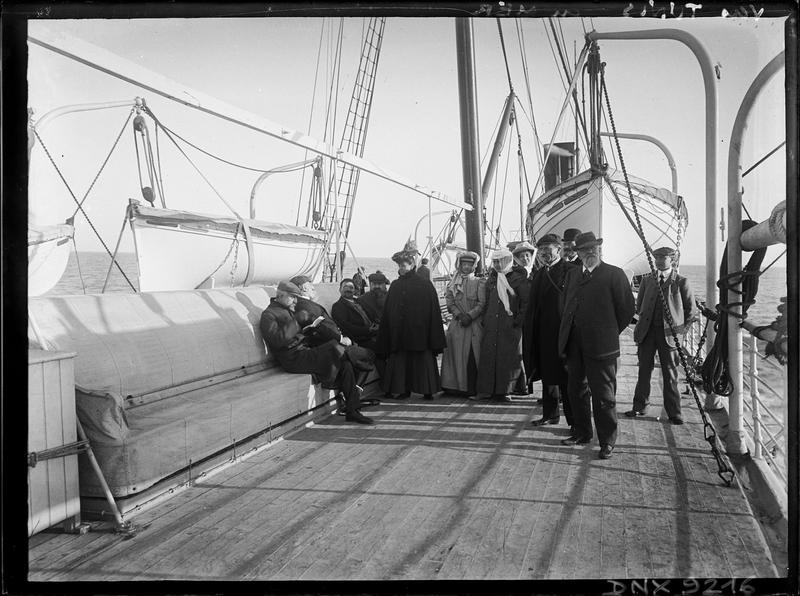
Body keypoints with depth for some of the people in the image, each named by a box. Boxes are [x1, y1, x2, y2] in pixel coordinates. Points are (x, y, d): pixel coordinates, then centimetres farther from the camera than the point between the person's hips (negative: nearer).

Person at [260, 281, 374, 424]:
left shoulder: (289, 312, 26)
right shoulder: (269, 314, -2)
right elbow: (278, 340, -19)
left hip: (306, 351, 9)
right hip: (293, 358, -9)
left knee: (345, 366, -8)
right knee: (334, 346, -29)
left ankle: (352, 411, -5)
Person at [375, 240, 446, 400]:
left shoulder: (425, 286, -3)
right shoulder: (395, 286, 8)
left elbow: (434, 313, -3)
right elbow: (387, 313, 10)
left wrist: (435, 343, -6)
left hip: (419, 332, -3)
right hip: (399, 333, 4)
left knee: (422, 361, 0)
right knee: (400, 361, 4)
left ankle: (427, 390, 10)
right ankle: (404, 389, 12)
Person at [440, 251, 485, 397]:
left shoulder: (479, 283, 7)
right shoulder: (452, 284, 13)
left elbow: (482, 304, -2)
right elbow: (450, 302, 5)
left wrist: (470, 315, -14)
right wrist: (459, 314, -11)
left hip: (474, 324, -2)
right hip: (457, 324, 2)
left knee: (473, 356, -6)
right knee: (457, 355, -1)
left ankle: (472, 388, -2)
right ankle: (457, 386, 3)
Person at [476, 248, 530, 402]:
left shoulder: (518, 278, -2)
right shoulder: (492, 278, 14)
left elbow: (525, 301, -5)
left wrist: (519, 319, -12)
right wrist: (484, 319, 8)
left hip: (509, 325, -4)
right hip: (491, 324, 5)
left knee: (508, 356, -2)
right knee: (489, 355, 1)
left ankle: (503, 390, 5)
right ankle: (489, 390, 6)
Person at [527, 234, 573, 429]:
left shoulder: (570, 271, -9)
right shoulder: (538, 275, 14)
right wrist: (529, 331, 9)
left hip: (563, 332, -7)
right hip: (543, 334, 7)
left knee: (566, 378, -1)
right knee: (547, 376, 14)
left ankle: (574, 420, 7)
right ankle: (550, 414, 26)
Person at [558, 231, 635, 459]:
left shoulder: (614, 274, -5)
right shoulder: (572, 274, 13)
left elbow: (627, 309, -5)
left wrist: (610, 333, 0)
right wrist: (568, 333, 13)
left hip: (600, 346, -6)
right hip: (574, 345, 6)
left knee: (603, 395, 0)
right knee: (576, 390, 15)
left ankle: (607, 442, 11)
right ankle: (582, 432, 30)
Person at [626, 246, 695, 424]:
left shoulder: (681, 282, 0)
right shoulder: (647, 280, 9)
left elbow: (690, 310, 6)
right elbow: (639, 305, 18)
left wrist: (681, 329, 2)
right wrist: (644, 321, 10)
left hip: (669, 333, -3)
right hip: (647, 331, 3)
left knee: (670, 374, 1)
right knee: (644, 371, 8)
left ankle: (674, 412, 9)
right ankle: (640, 406, 19)